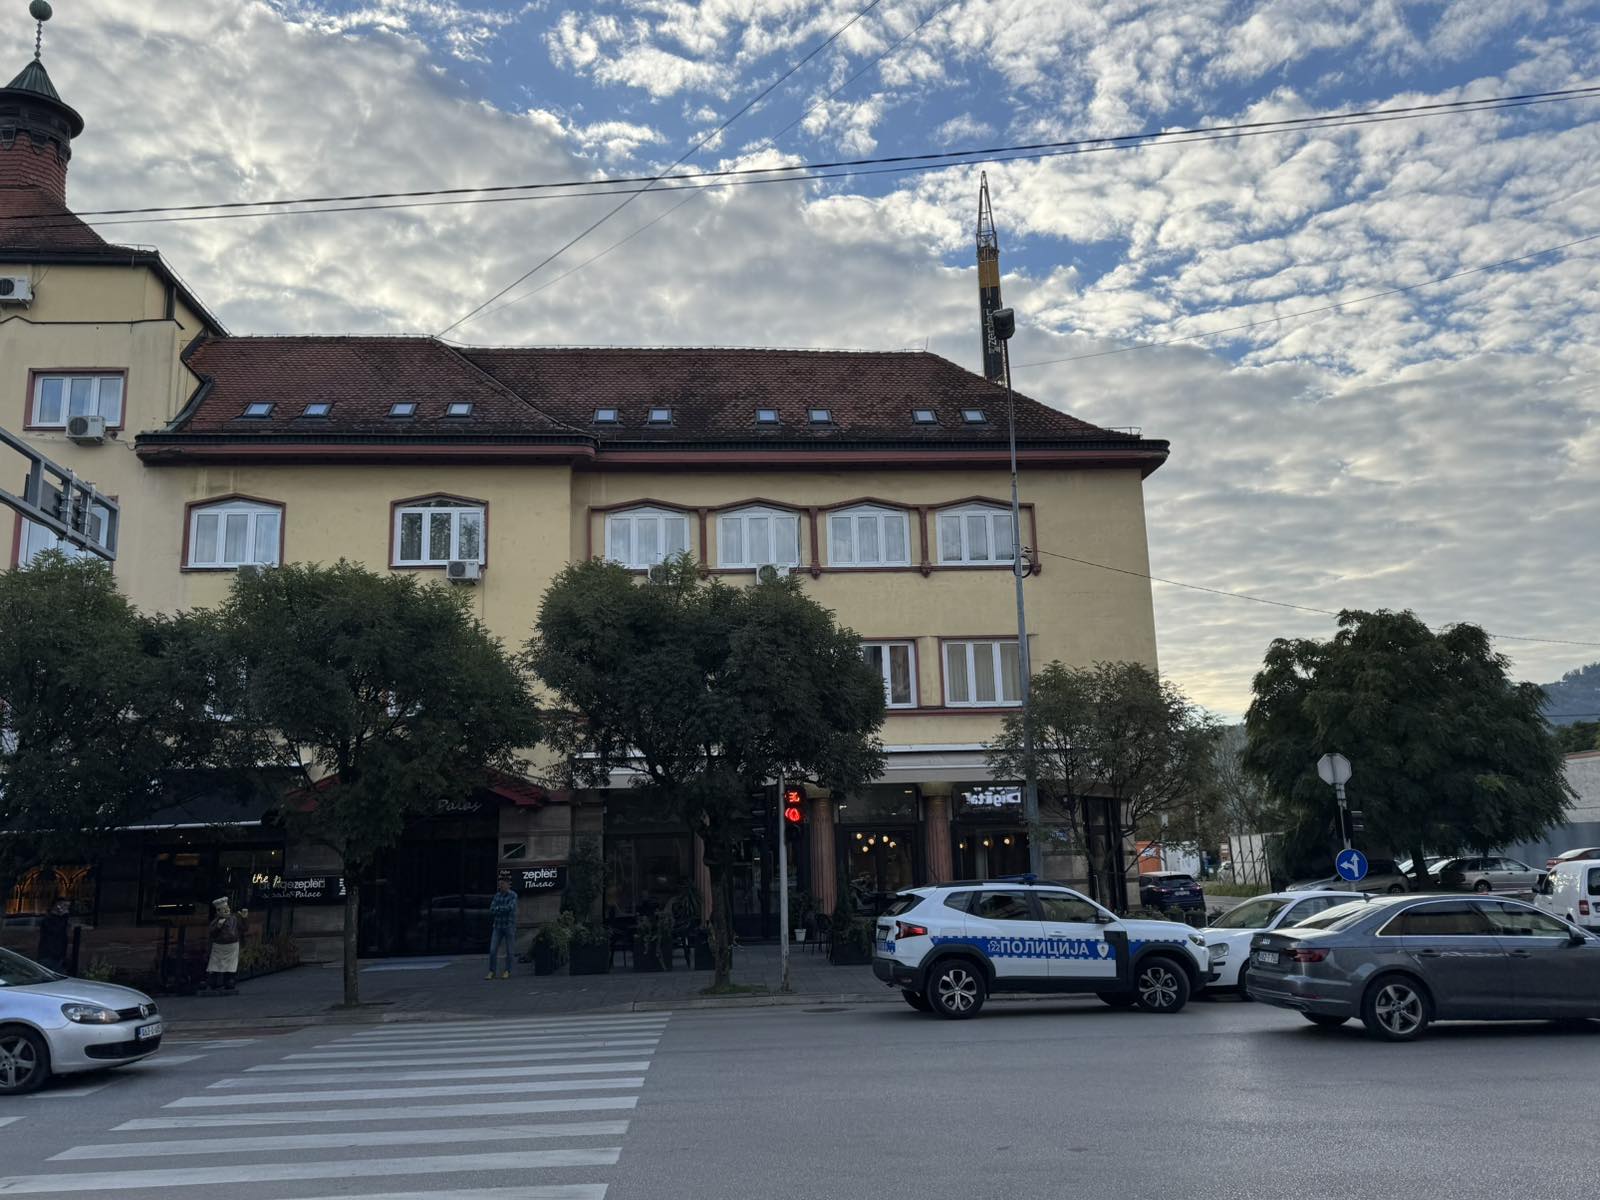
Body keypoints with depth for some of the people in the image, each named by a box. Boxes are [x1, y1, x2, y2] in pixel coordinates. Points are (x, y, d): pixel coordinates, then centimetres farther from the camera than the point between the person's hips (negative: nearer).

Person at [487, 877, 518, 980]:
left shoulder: (513, 895, -7)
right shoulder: (497, 895, 7)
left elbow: (509, 908, -23)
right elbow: (492, 910, -1)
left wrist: (498, 908, -13)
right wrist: (503, 910, -15)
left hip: (509, 926, -4)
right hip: (497, 926, 4)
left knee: (509, 950, 4)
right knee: (493, 950, -3)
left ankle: (507, 971, 15)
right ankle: (491, 972, 4)